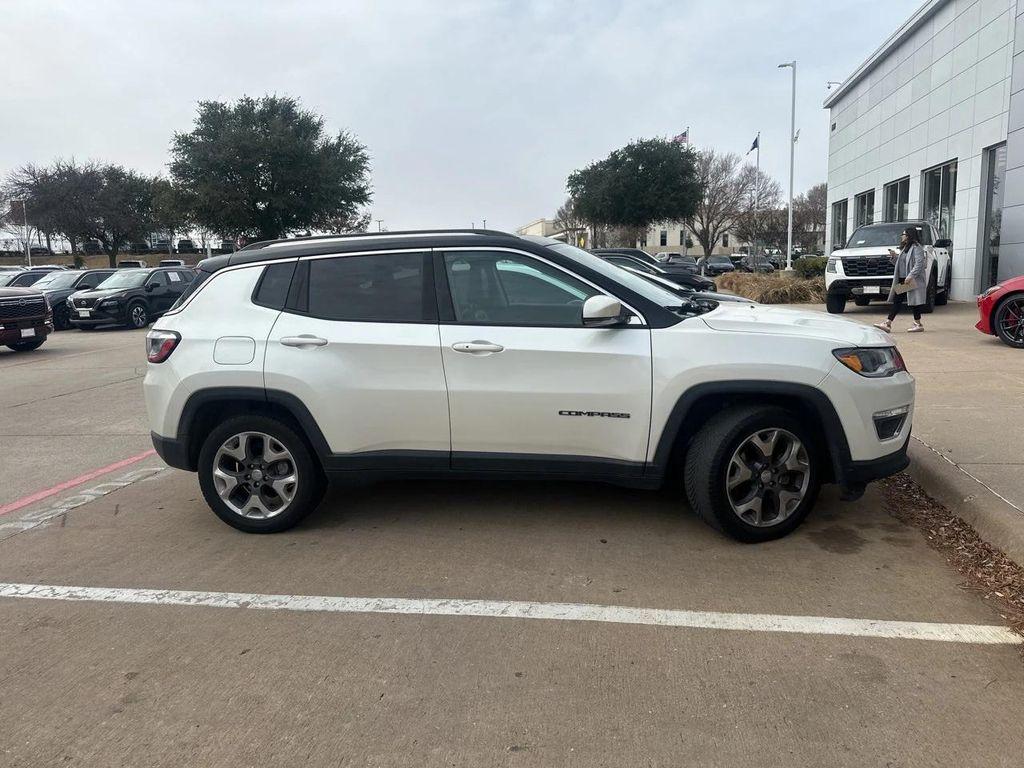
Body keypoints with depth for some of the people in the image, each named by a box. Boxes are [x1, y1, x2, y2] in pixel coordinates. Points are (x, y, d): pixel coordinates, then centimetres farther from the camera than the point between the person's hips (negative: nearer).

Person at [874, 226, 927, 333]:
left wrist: (910, 276, -27)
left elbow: (919, 263, -20)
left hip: (913, 281, -9)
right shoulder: (904, 248, 20)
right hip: (902, 280, 9)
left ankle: (918, 324, 6)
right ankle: (888, 323, 1)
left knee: (914, 301, -3)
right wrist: (894, 256, 7)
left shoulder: (916, 248, -10)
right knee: (897, 301, 4)